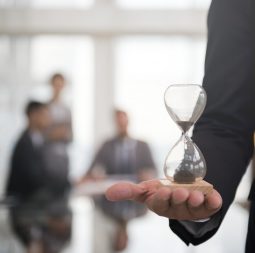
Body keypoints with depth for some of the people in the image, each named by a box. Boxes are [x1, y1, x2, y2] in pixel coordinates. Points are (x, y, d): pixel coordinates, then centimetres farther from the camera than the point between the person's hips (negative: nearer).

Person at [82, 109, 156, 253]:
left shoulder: (142, 146, 10)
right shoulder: (107, 147, 10)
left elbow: (151, 170, 5)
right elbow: (97, 166, -4)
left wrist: (148, 175, -17)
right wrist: (94, 174, -26)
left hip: (136, 207, 0)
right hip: (110, 207, 0)